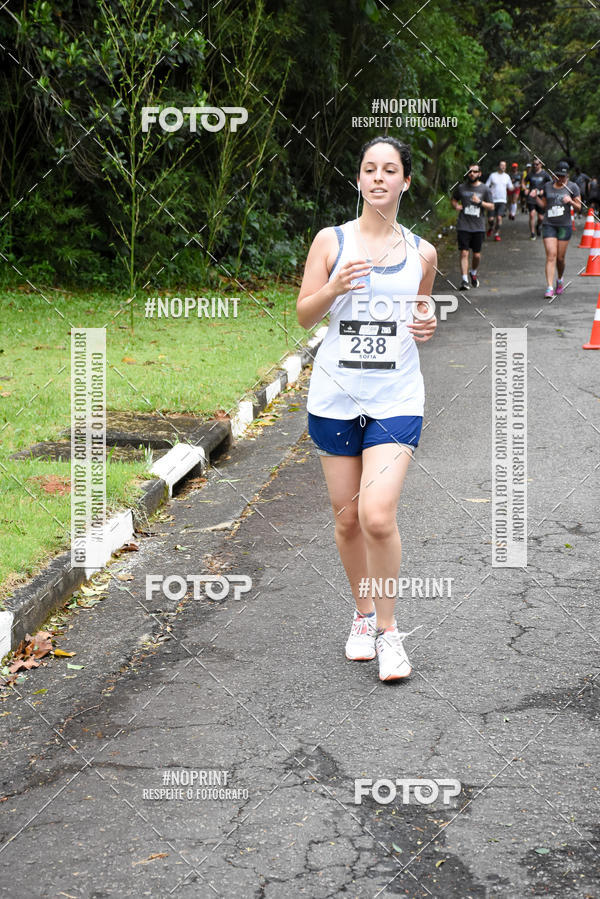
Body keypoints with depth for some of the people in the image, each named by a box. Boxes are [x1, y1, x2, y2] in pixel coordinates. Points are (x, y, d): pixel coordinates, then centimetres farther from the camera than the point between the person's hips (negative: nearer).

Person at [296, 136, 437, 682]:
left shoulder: (422, 252, 6)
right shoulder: (331, 241, 3)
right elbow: (304, 315, 2)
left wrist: (426, 327, -2)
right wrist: (334, 289, -17)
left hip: (396, 397, -1)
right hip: (335, 396, 1)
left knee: (378, 515, -15)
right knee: (347, 517, 7)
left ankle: (388, 629, 3)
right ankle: (363, 615, 30)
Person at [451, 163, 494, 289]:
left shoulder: (485, 189, 4)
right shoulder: (461, 188, 6)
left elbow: (491, 206, 4)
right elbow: (453, 199, 22)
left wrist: (480, 202, -13)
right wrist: (456, 205, 0)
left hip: (478, 227, 1)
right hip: (463, 226, -1)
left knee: (477, 255, 6)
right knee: (464, 253, -10)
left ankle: (473, 273, 34)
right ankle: (464, 280, -11)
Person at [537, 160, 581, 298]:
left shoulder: (572, 187, 1)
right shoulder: (547, 186, 9)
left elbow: (578, 208, 2)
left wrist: (571, 201, -17)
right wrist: (537, 197, -1)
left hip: (564, 226, -1)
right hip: (549, 225, 1)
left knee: (560, 258, 3)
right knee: (551, 256, -11)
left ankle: (560, 280, 32)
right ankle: (549, 288, -14)